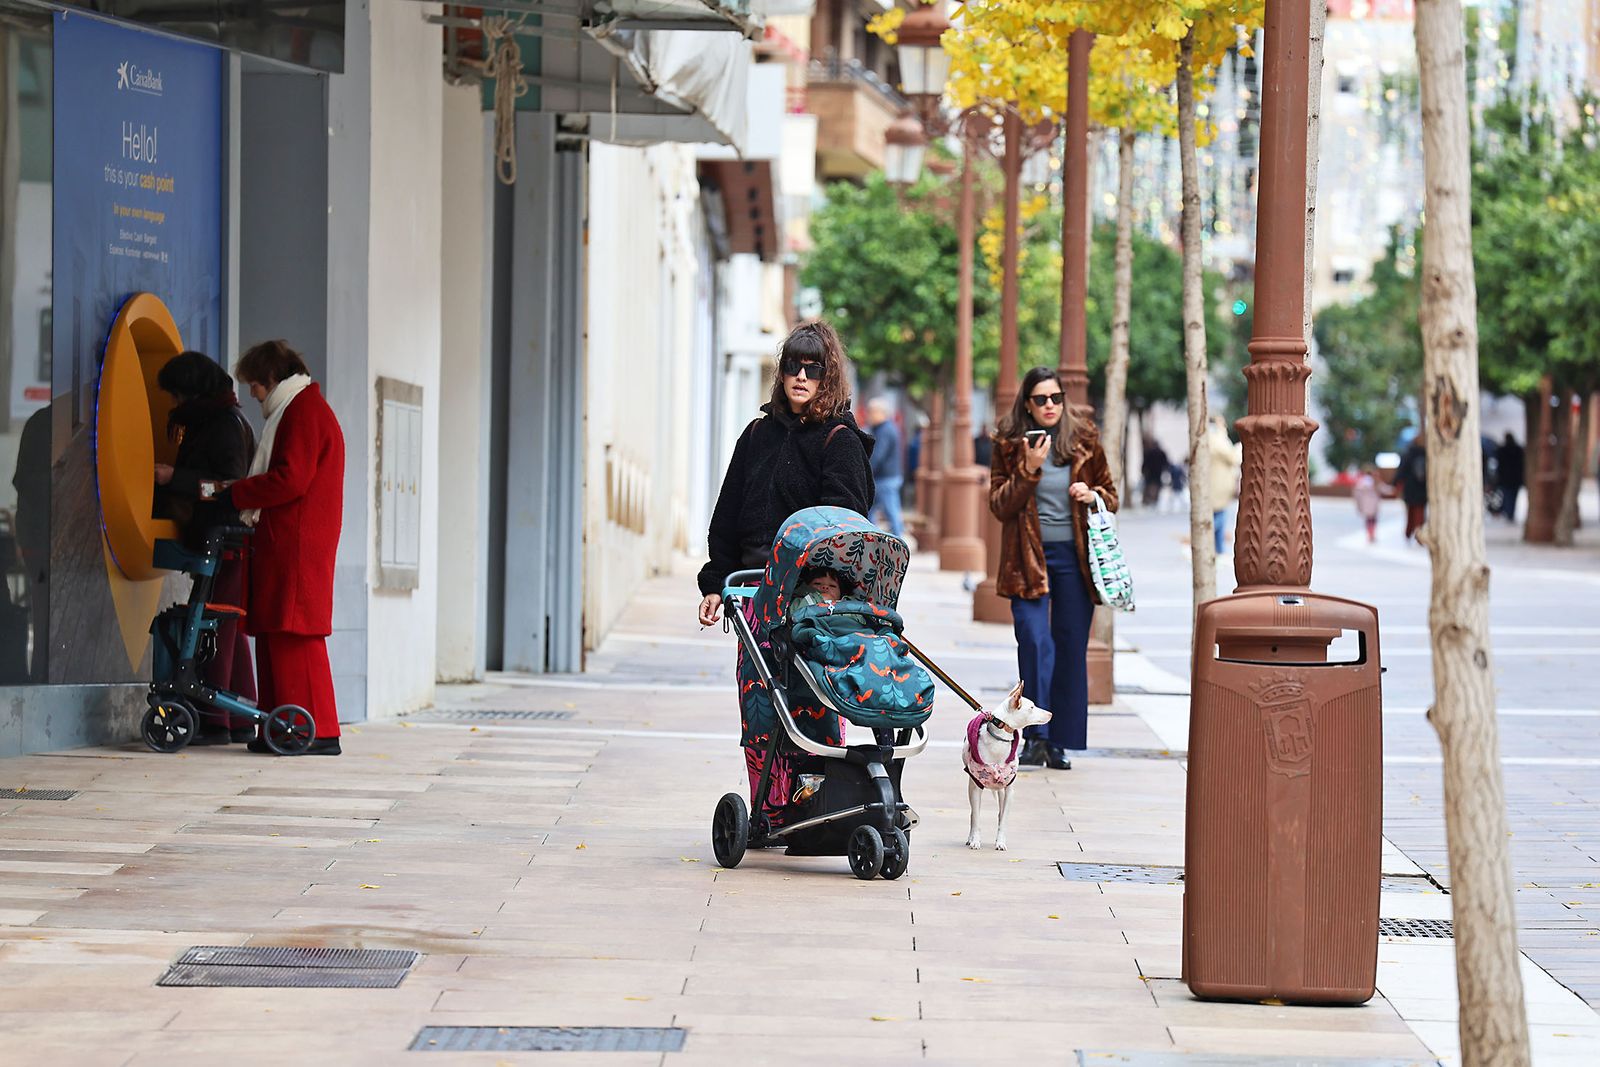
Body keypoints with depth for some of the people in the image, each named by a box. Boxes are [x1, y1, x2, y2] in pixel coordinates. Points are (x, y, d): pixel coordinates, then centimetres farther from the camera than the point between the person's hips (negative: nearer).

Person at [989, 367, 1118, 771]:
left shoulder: (1084, 440, 6)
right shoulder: (1009, 444, 2)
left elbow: (1111, 496, 16)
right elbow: (999, 506, -2)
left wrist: (1093, 495, -6)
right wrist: (1028, 470, -14)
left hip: (1074, 557, 2)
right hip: (1029, 557, -2)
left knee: (1072, 647, 3)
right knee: (1034, 640, -15)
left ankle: (1060, 741, 10)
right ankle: (1036, 736, -9)